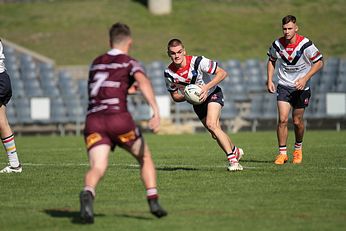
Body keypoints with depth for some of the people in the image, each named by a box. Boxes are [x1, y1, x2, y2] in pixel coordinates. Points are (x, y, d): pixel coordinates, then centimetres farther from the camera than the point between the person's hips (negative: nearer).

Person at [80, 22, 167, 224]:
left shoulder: (96, 63, 23)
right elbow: (143, 82, -14)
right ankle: (153, 201, 10)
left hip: (93, 120, 3)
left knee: (97, 168, -11)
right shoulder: (130, 63, 7)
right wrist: (156, 111, -25)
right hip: (119, 118, -3)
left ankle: (88, 194, -43)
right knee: (145, 157, 20)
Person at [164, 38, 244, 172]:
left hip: (212, 93, -5)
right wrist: (187, 97, -24)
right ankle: (235, 151, 31)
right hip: (197, 102, 5)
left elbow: (222, 73, -21)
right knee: (216, 133, 4)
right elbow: (175, 96, -2)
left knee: (211, 124, -26)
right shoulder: (169, 73, -15)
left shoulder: (197, 61, -26)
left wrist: (207, 87, -33)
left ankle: (233, 160, -23)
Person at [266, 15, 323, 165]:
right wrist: (269, 80, 4)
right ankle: (282, 153, -2)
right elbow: (271, 60, 13)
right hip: (283, 86, 2)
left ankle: (298, 148, 32)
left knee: (297, 121, 5)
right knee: (283, 119, -11)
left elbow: (319, 62, -10)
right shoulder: (277, 44, -7)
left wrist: (305, 79, -19)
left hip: (301, 88, -2)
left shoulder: (305, 44, -17)